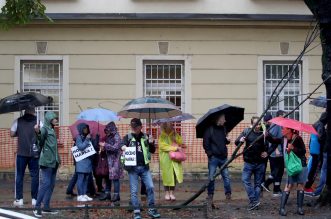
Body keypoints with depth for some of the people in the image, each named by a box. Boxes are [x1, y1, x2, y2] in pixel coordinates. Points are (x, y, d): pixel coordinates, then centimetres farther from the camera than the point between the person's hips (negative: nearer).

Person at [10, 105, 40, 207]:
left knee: (19, 176, 6)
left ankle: (19, 199, 3)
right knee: (34, 175, 6)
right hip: (35, 153, 0)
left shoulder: (18, 121, 1)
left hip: (21, 152, 0)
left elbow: (12, 134, 1)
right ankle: (34, 199, 5)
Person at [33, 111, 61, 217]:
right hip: (47, 161, -9)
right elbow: (41, 140, -28)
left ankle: (46, 207, 13)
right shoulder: (45, 128, -9)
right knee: (45, 183, -14)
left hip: (54, 161, 9)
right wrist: (38, 132, -48)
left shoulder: (52, 129, 17)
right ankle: (37, 207, -12)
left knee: (51, 184, 9)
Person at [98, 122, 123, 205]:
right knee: (107, 176, 10)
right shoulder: (108, 137, 11)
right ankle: (107, 193, 18)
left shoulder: (116, 137, -10)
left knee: (114, 177, -6)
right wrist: (103, 148, 3)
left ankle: (116, 195, -2)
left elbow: (115, 148, -19)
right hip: (108, 159, 8)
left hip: (115, 160, -8)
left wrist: (105, 145, -17)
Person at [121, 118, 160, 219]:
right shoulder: (128, 137, 2)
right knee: (134, 190, 1)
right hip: (132, 167, -2)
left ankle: (151, 209, 9)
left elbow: (152, 151, 11)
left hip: (144, 167, 2)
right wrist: (123, 147, -34)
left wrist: (151, 143, -10)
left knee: (150, 187, -2)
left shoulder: (146, 137, 8)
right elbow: (122, 145, -10)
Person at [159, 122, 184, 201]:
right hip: (165, 158, -2)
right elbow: (163, 146, -11)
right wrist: (175, 148, -13)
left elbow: (180, 142, 6)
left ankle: (171, 193, 11)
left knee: (174, 175, -1)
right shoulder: (162, 136, 1)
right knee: (167, 175, -1)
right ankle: (167, 193, 13)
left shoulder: (175, 135, 11)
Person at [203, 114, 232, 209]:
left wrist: (227, 140, 2)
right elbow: (206, 143, -7)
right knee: (211, 177, 1)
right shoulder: (210, 129, -8)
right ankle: (210, 196, 10)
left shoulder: (223, 128, 11)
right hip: (213, 157, -5)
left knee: (226, 176, 4)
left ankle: (228, 193, 12)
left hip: (223, 157, 5)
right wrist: (210, 153, -14)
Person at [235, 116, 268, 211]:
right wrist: (240, 140, -25)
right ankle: (255, 201, -10)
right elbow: (236, 142, -3)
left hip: (260, 163, 0)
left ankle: (254, 202, 9)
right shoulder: (247, 131, -2)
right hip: (249, 162, 0)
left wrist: (267, 152, -7)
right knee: (245, 179, -11)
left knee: (258, 183, 5)